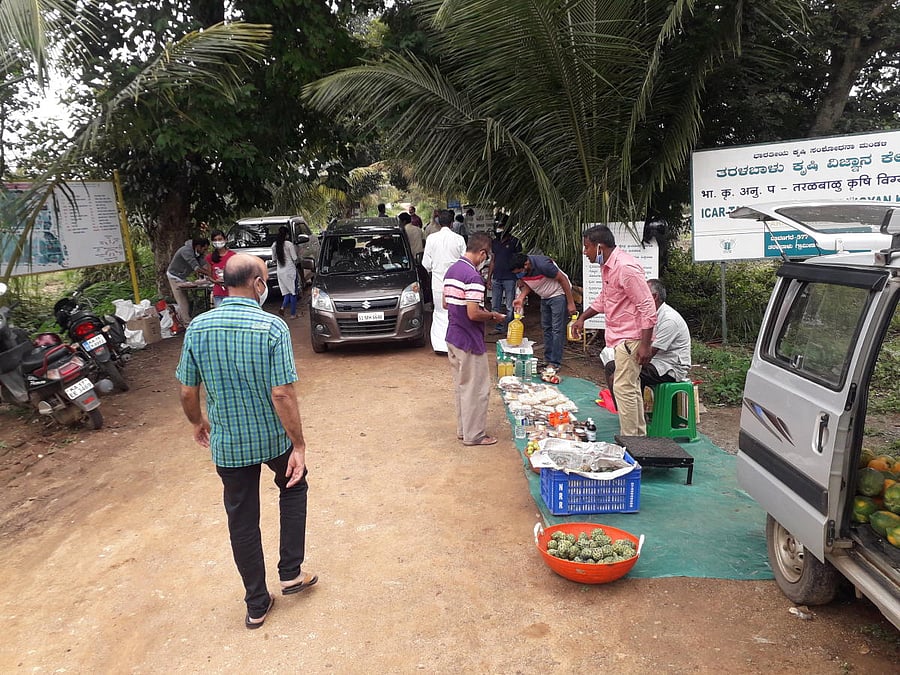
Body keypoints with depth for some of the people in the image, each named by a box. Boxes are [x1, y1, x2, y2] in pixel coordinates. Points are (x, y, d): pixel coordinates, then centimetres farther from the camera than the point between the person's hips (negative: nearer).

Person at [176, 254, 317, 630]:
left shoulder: (198, 328, -7)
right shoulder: (272, 328, -19)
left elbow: (187, 391, 0)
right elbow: (282, 394, -22)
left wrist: (198, 423, 19)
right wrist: (299, 445, -14)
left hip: (228, 443, 3)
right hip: (273, 438, -2)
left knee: (242, 520, 15)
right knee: (293, 487, 27)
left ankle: (257, 605, 27)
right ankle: (291, 572, 27)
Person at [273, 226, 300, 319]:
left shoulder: (274, 245, 3)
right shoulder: (289, 244, -12)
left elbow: (274, 259, 10)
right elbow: (294, 259, -9)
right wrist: (295, 264, 11)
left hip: (280, 271, 5)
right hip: (290, 270, -5)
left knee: (286, 292, 13)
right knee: (293, 292, 6)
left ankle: (282, 307, -12)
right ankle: (293, 314, 8)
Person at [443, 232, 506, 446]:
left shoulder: (452, 270, 8)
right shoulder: (473, 277, -21)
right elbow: (473, 314, -25)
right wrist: (492, 315, -7)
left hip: (453, 338, 9)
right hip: (469, 342, -9)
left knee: (462, 386, 18)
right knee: (477, 388, 3)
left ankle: (463, 429, 28)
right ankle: (474, 435, 12)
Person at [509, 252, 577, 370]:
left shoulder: (542, 264, -32)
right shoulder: (520, 270, -12)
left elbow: (563, 280, -23)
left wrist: (571, 303, -21)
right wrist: (521, 298, -14)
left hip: (559, 294, -8)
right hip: (545, 297, 8)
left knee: (557, 329, -9)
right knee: (546, 328, 11)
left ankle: (555, 363, -6)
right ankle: (547, 359, 19)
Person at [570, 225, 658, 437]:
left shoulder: (626, 268, -22)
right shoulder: (607, 266, 9)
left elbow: (647, 307, -23)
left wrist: (645, 344, -25)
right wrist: (582, 318, 23)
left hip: (631, 338, -10)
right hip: (620, 337, 10)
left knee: (624, 388, -7)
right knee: (631, 387, 17)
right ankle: (639, 436, 28)